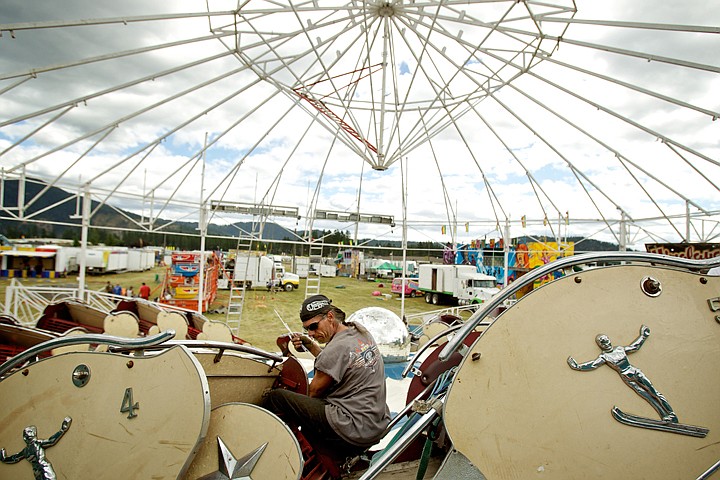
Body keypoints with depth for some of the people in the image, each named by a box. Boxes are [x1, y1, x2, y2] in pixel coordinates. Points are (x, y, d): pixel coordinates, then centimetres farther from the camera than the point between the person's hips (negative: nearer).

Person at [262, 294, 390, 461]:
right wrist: (309, 344, 9)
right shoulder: (361, 331, 4)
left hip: (355, 432, -9)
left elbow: (314, 391, -8)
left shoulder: (337, 347, -21)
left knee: (274, 398, -6)